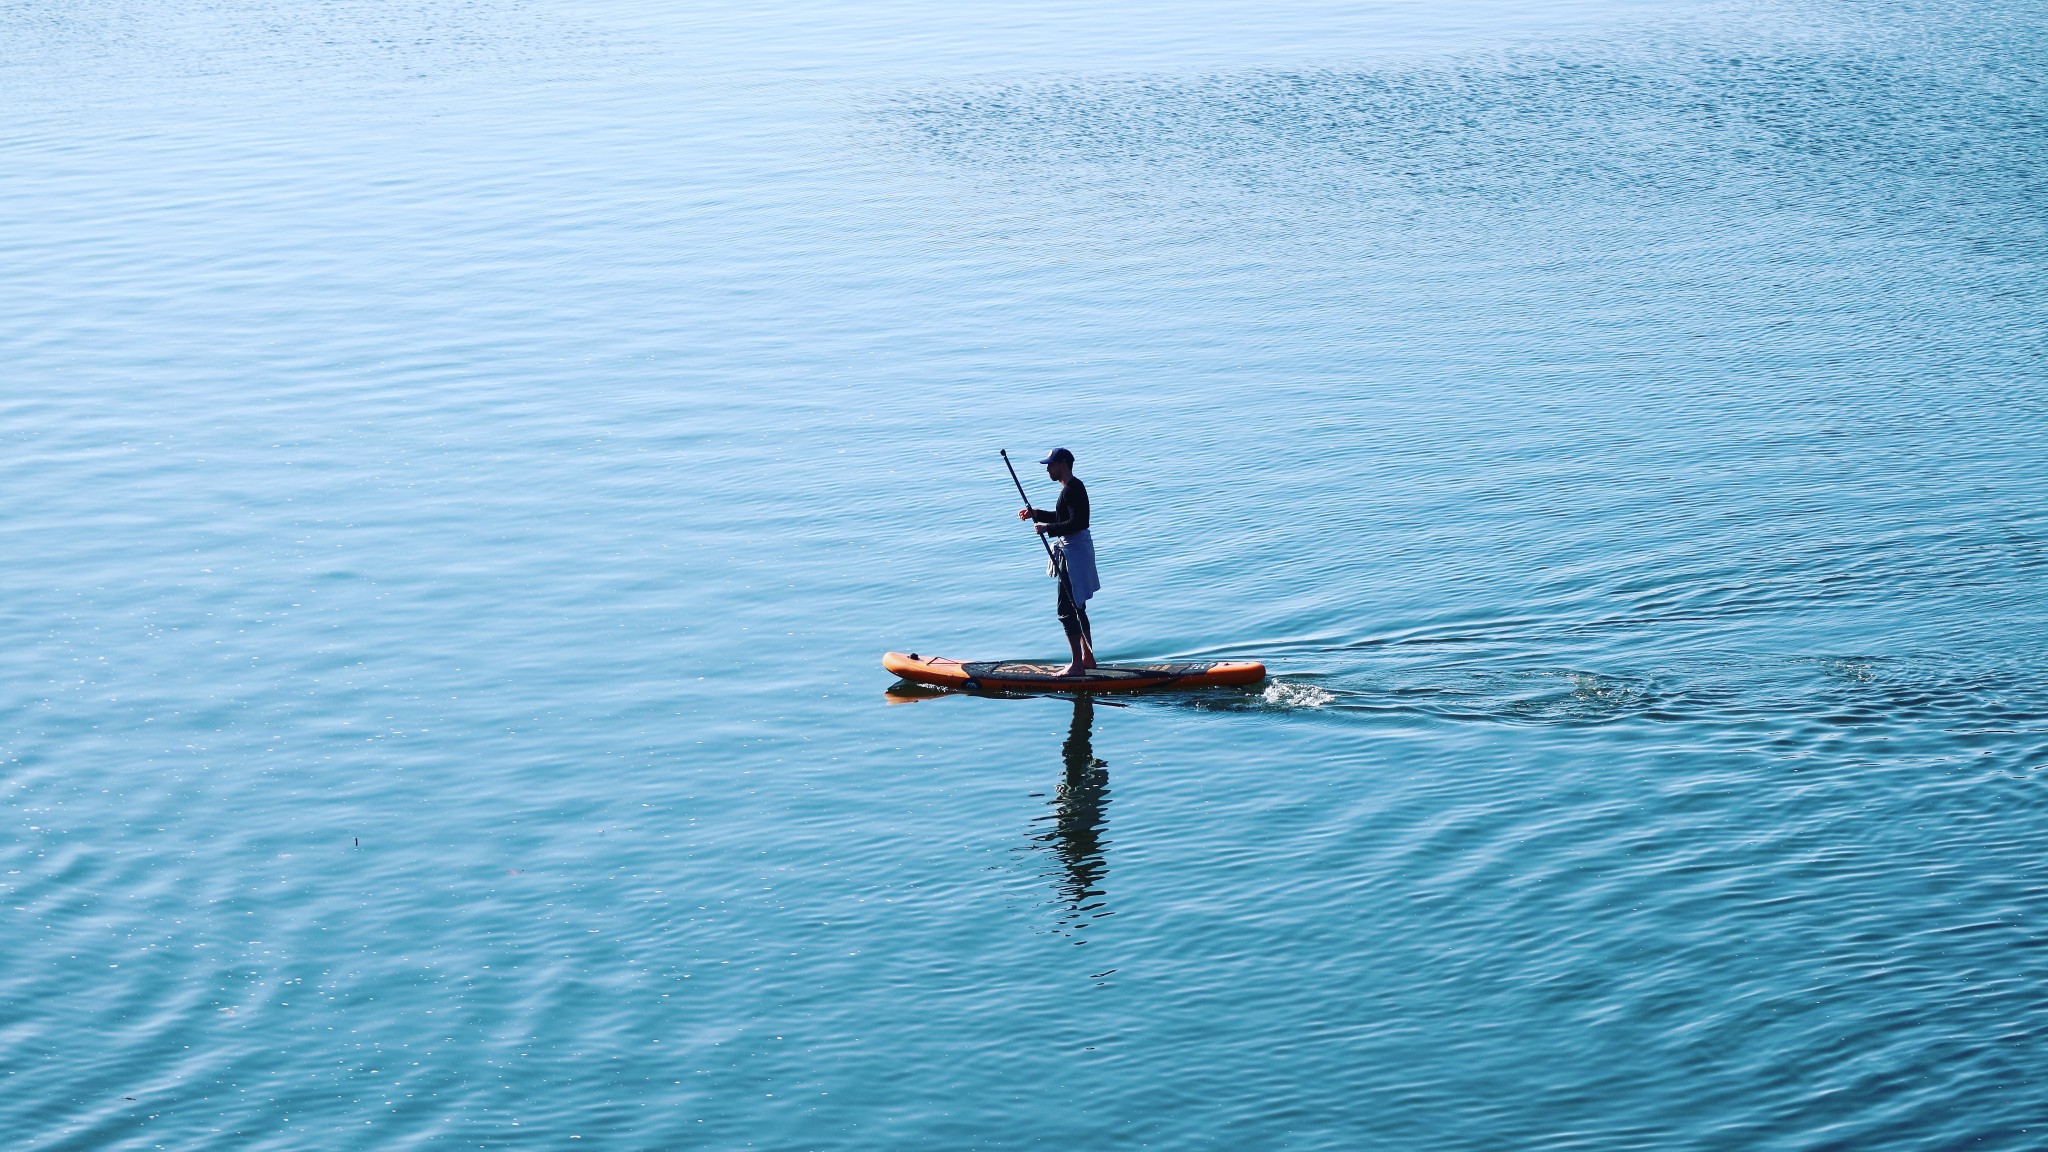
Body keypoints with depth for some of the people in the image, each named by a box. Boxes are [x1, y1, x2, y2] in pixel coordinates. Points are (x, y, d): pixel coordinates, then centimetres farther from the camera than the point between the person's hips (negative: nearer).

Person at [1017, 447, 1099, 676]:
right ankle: (1088, 658, 24)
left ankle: (1077, 664, -5)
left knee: (1067, 610, -7)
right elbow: (1064, 518, 24)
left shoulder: (1072, 489, -18)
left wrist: (1048, 528, -20)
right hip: (1076, 550, 11)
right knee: (1076, 608, 17)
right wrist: (1036, 514, 17)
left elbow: (1076, 523, -27)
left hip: (1074, 552, -11)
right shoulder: (1072, 487, 14)